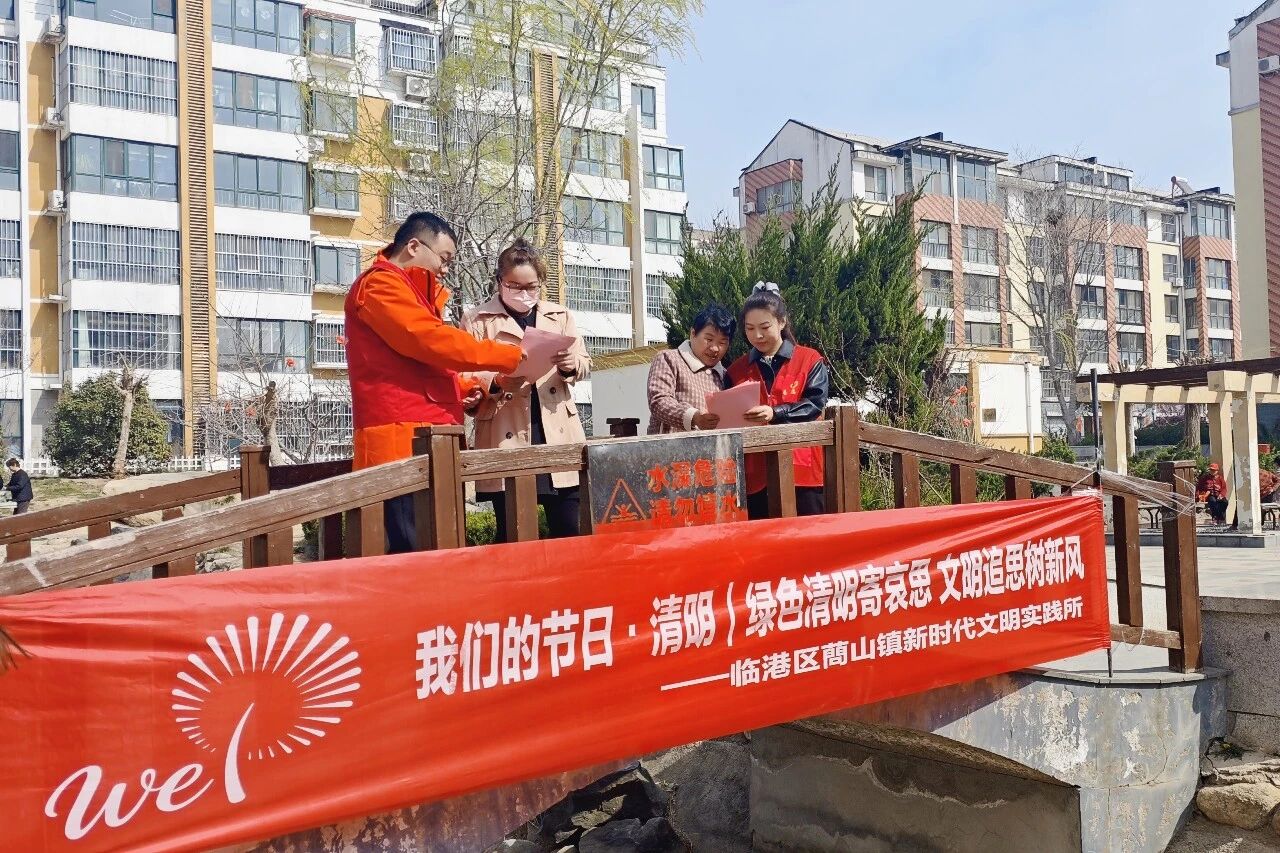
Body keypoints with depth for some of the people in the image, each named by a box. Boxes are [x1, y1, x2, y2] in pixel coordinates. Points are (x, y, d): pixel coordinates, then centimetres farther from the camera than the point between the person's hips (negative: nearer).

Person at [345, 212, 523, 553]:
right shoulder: (380, 284, -4)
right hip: (402, 441, -10)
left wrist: (462, 390, 13)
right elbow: (433, 341, -16)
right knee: (413, 554, -14)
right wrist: (511, 356, -11)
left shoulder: (412, 291, 28)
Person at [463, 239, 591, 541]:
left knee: (569, 529, 3)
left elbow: (585, 363, 15)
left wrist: (572, 364, -8)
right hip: (506, 439, -3)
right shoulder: (477, 321, 3)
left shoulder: (560, 316, 15)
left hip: (558, 435, 3)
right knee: (511, 534, 1)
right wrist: (497, 383, -21)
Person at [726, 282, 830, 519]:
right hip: (756, 473, 3)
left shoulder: (810, 361, 4)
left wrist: (775, 414, -21)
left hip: (801, 469, -2)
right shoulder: (737, 371, 13)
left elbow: (815, 403, -8)